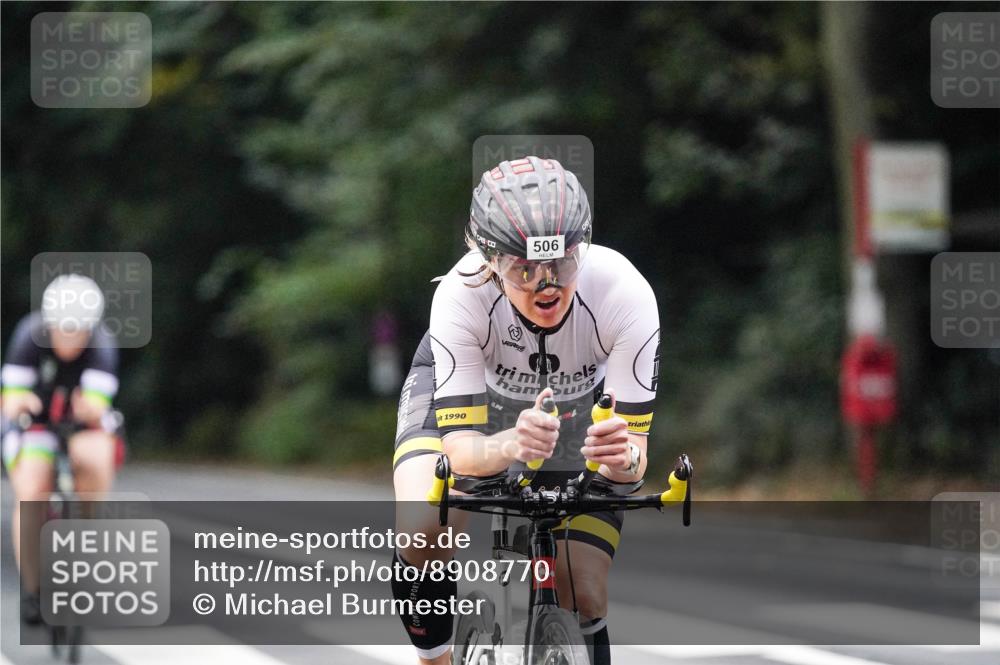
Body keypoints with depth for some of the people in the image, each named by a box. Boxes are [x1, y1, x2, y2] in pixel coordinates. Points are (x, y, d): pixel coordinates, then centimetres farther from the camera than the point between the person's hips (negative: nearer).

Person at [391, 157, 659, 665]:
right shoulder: (462, 295, -38)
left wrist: (623, 455, -58)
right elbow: (461, 449, -39)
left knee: (584, 598, -8)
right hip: (466, 388, -1)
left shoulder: (625, 294, -37)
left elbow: (636, 446, -34)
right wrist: (512, 444, -61)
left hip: (580, 399, 1)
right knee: (425, 531, -29)